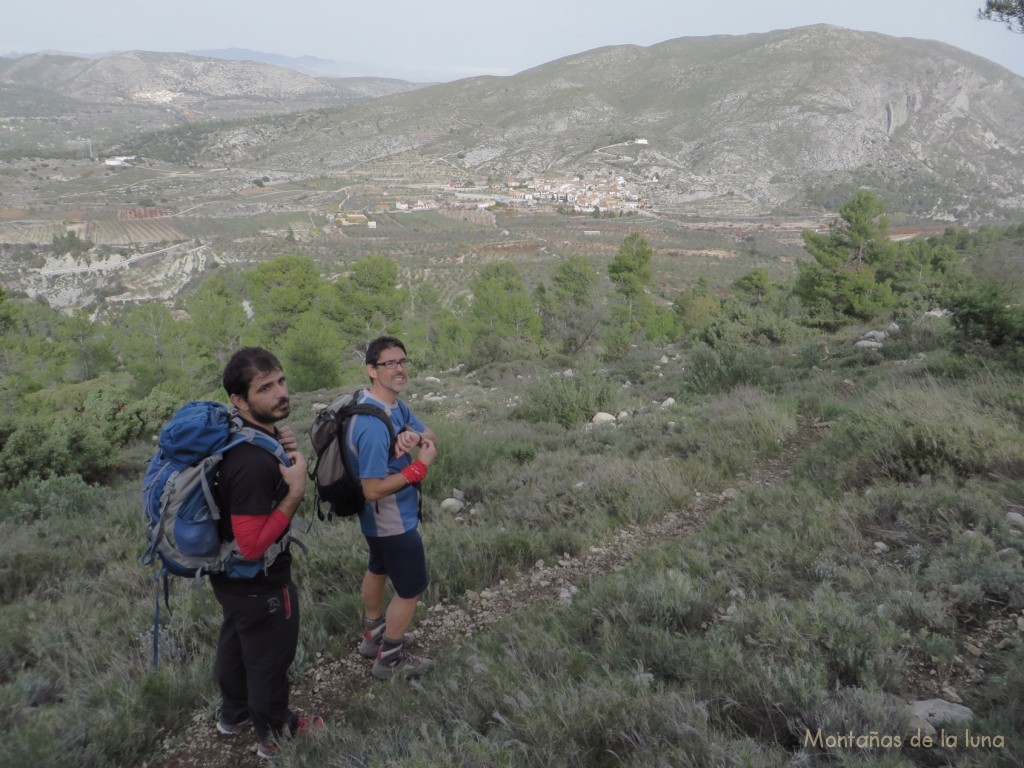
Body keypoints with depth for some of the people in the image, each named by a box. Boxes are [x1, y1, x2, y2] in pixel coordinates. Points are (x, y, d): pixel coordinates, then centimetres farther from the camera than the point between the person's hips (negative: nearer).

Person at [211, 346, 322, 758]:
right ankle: (275, 734, 41)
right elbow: (252, 545, -34)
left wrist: (281, 453, -9)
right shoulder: (253, 462, -37)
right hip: (258, 584, -9)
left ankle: (234, 713, 54)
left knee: (236, 642, 29)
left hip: (232, 577, 9)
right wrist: (296, 492, -31)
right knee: (268, 658, 16)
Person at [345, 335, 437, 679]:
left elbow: (431, 436, -1)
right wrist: (421, 465, -28)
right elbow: (373, 490, -32)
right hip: (393, 520, -10)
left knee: (378, 569, 27)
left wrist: (416, 437, -24)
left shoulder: (394, 404, -3)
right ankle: (390, 658, 26)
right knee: (411, 588, 7)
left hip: (381, 520, 10)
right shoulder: (373, 425, -33)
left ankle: (374, 636, 50)